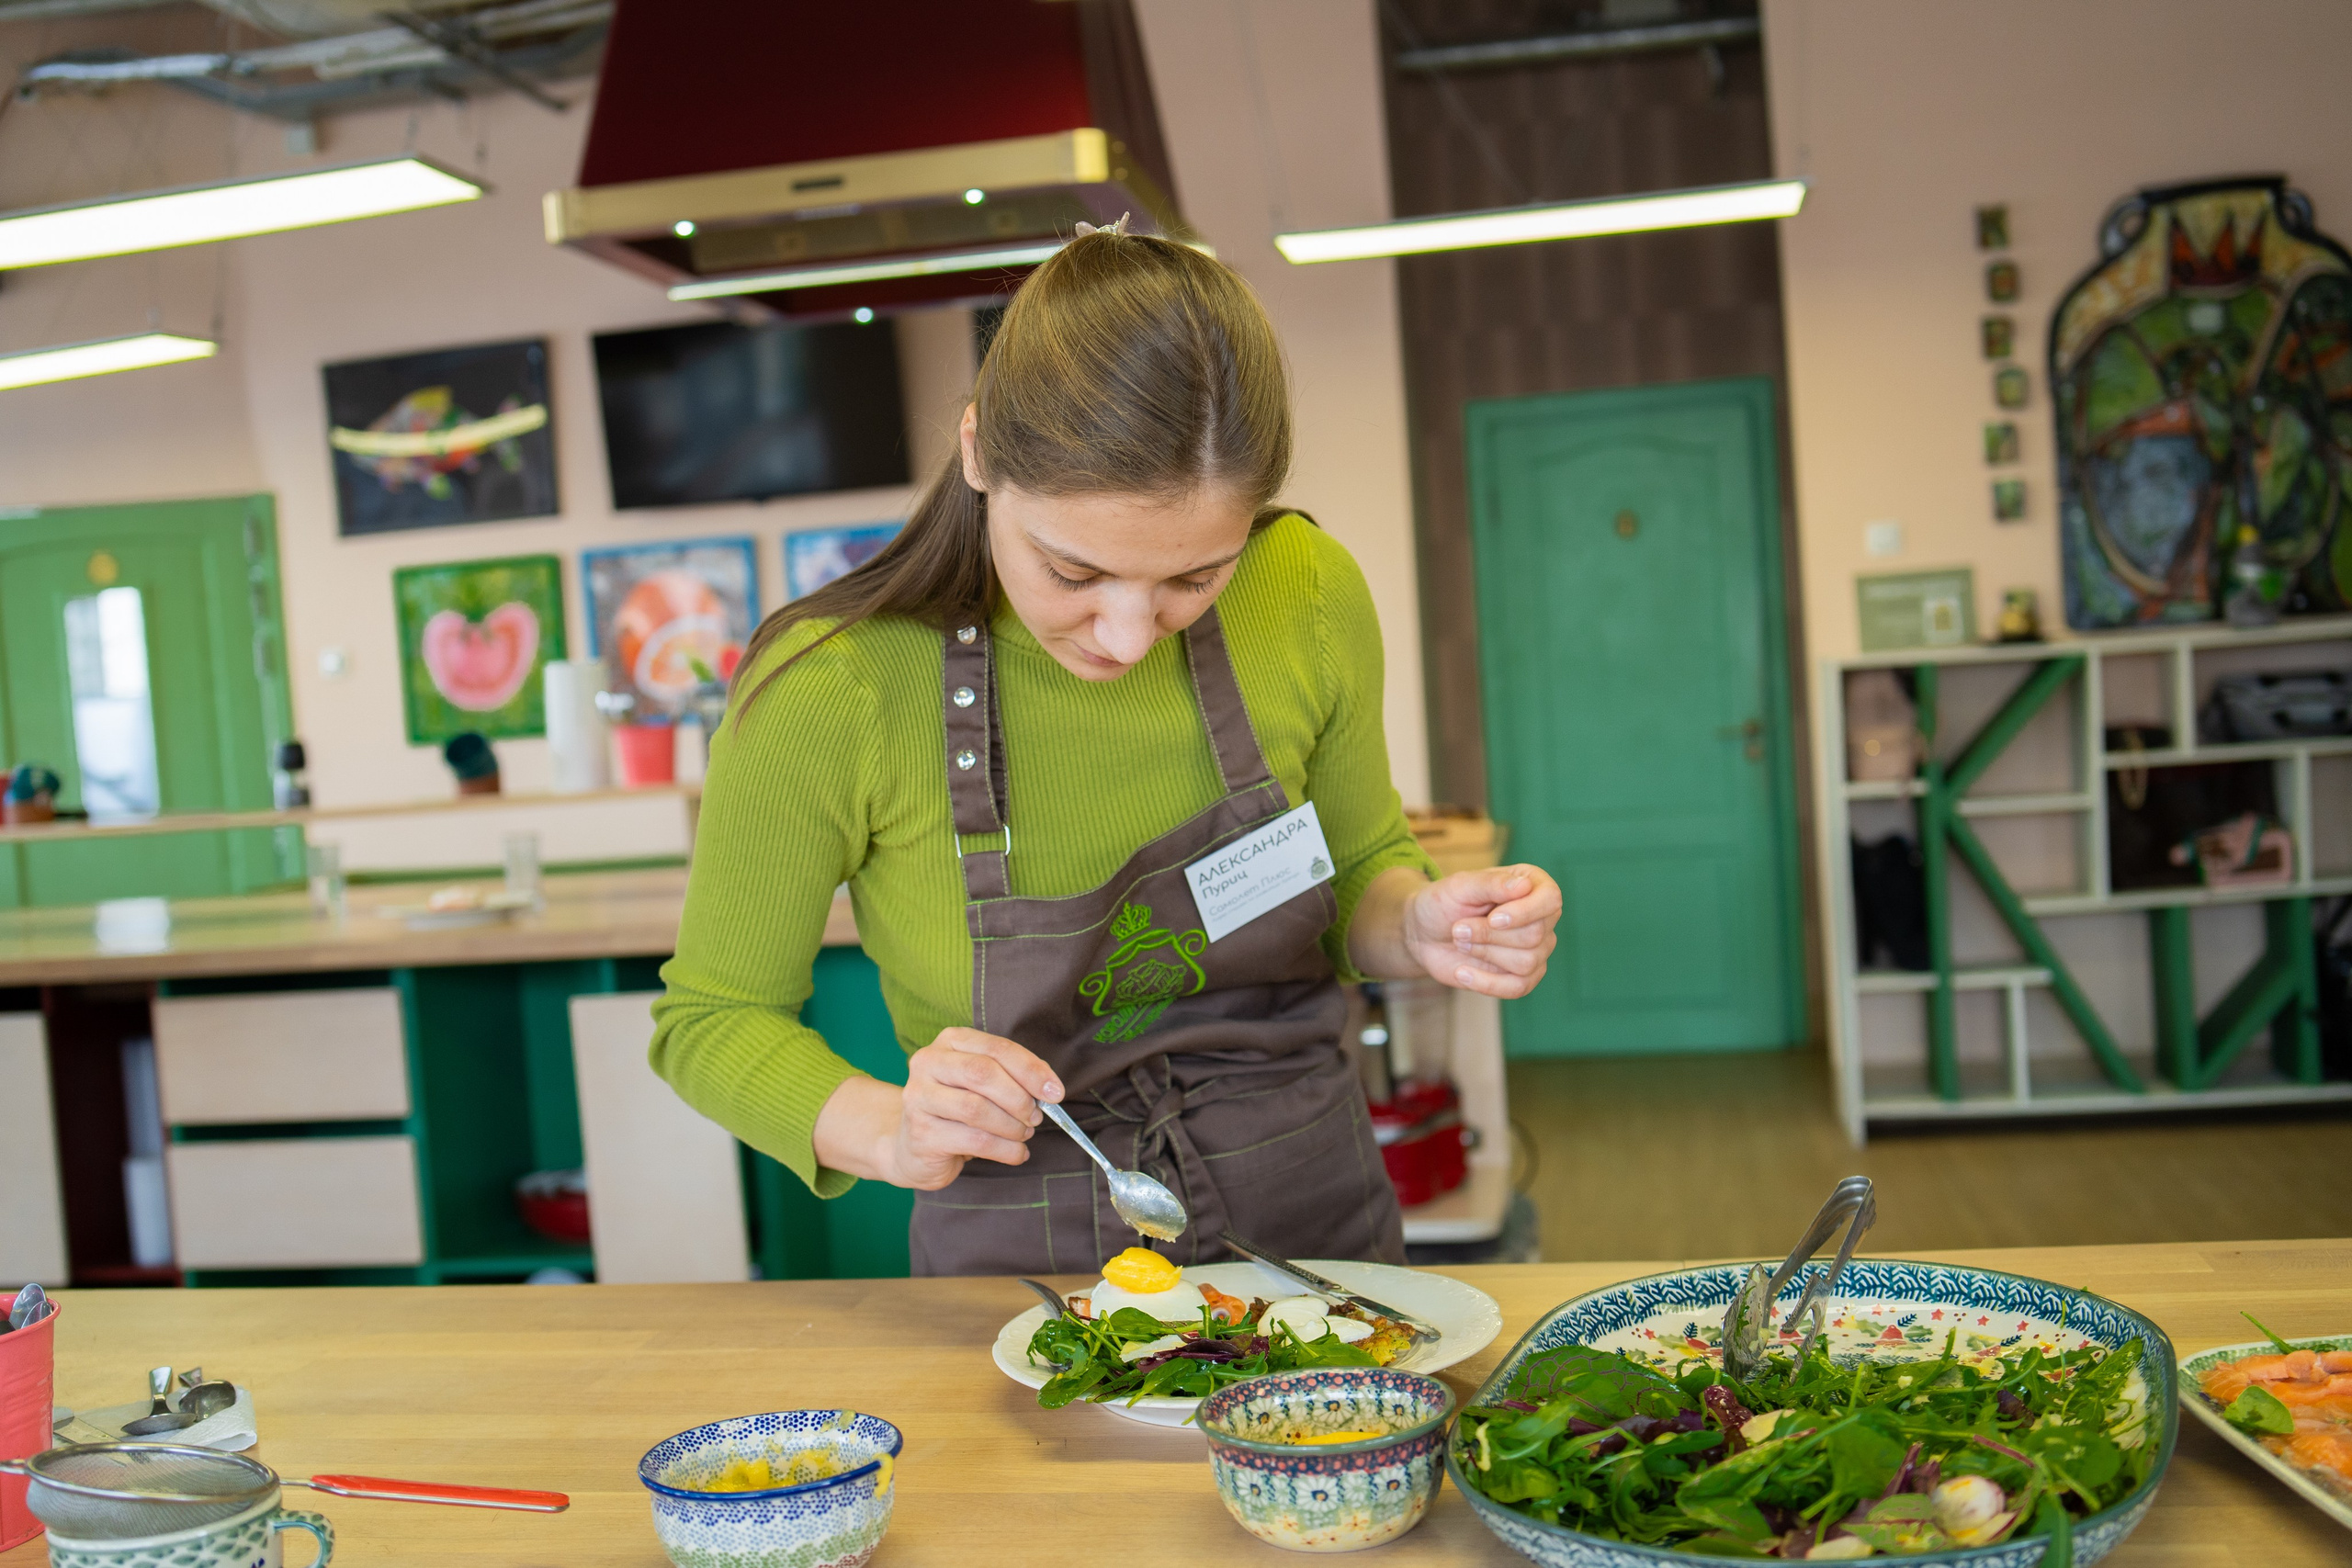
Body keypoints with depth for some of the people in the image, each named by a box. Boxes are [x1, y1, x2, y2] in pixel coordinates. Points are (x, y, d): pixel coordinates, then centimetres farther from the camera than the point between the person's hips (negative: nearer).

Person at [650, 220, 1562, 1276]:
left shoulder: (1307, 595, -10)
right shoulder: (830, 692, -20)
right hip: (1024, 1263, -1)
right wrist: (891, 1131, -23)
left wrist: (1421, 927, -13)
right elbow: (712, 1019, -6)